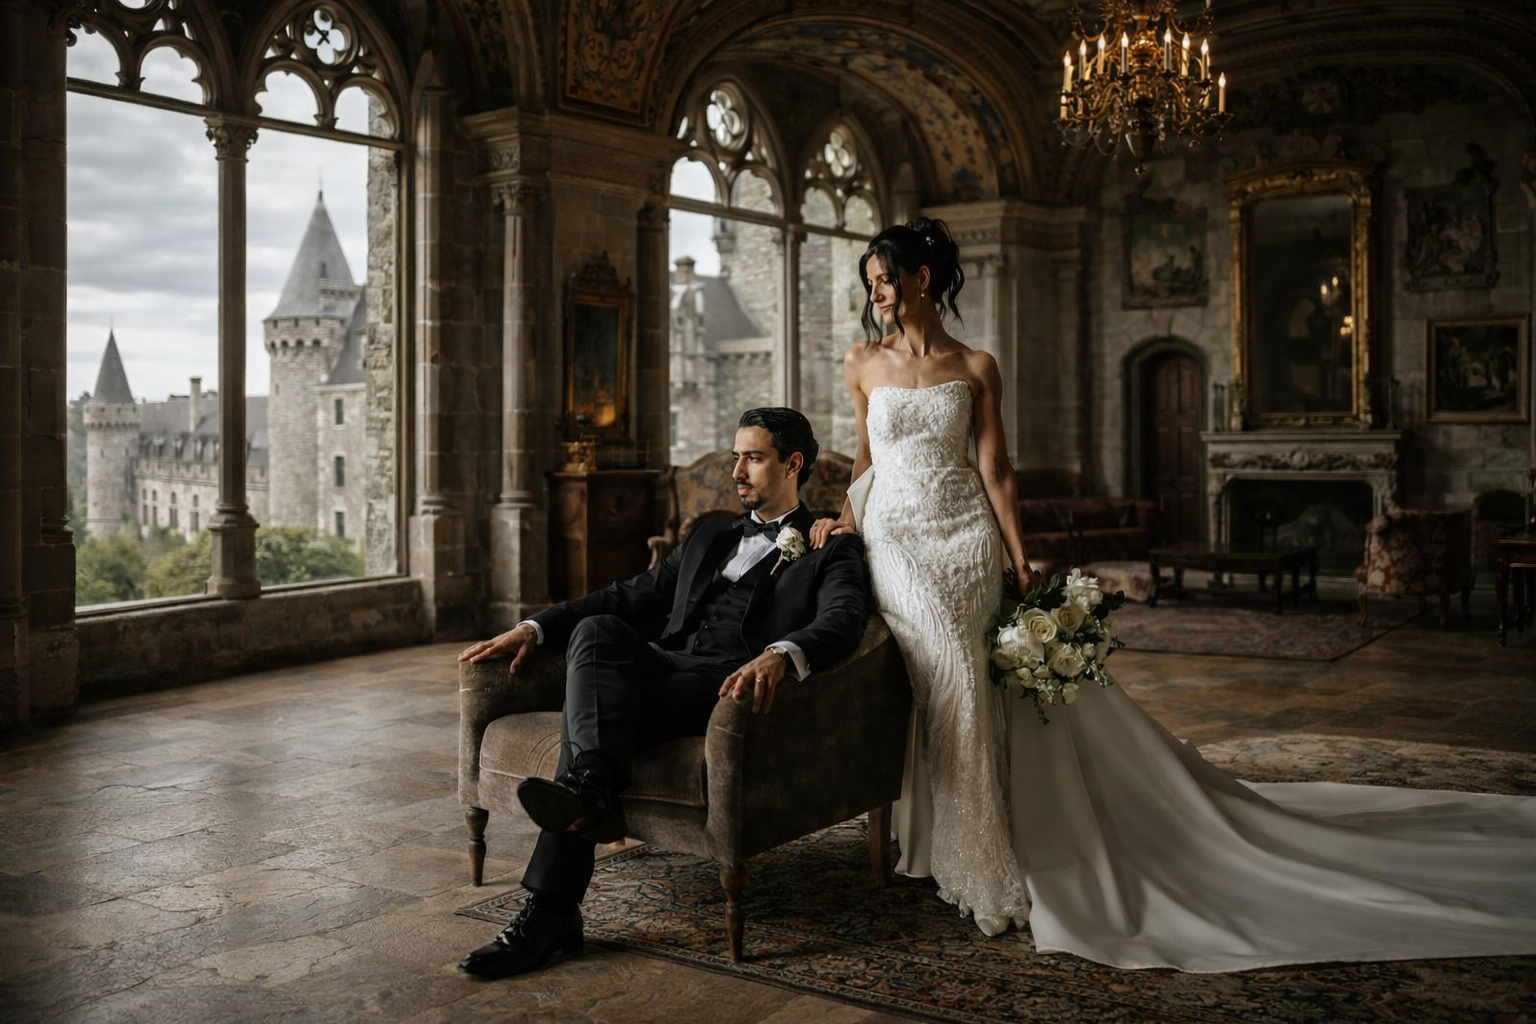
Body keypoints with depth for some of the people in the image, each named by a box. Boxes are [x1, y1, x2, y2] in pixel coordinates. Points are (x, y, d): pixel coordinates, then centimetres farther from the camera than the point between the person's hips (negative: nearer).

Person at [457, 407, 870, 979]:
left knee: (586, 701, -31)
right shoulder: (710, 536, 32)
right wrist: (535, 628, 13)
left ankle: (550, 911, -38)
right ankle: (593, 792, -44)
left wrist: (780, 655, -35)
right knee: (597, 630, -29)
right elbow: (633, 596, 28)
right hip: (663, 666, 5)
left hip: (728, 685, -5)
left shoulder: (833, 552, 12)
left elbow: (842, 622, -11)